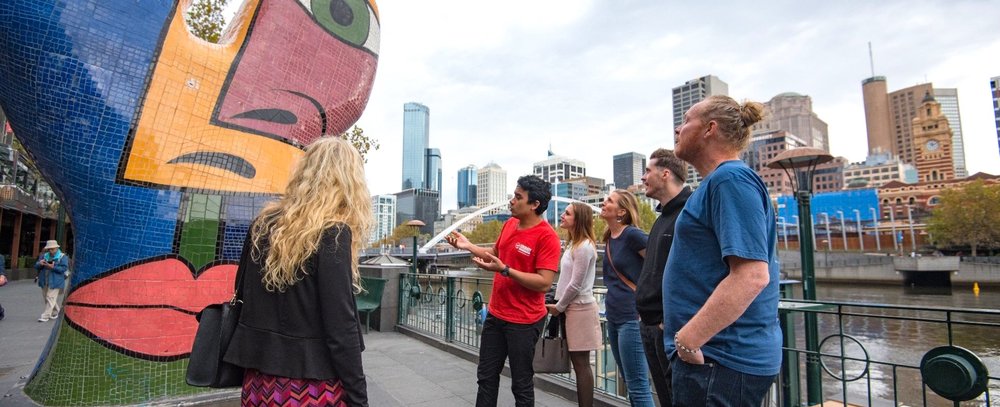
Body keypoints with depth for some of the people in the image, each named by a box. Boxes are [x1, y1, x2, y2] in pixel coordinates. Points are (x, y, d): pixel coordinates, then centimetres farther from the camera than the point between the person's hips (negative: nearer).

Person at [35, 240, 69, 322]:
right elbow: (36, 266, 10)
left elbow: (64, 268, -14)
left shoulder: (62, 257, -5)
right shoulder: (44, 256, 12)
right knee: (46, 298, 16)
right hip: (44, 281, 7)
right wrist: (40, 264, -13)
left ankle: (45, 316, -5)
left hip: (55, 282, -7)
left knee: (50, 298, -9)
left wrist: (52, 267, -25)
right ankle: (55, 312, 31)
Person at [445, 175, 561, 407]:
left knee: (521, 384, 10)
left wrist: (504, 270, -27)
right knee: (486, 376, 18)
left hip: (524, 321, -7)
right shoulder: (509, 224, 4)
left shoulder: (547, 237, -19)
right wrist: (468, 245, 6)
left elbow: (544, 283, -24)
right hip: (495, 315, 7)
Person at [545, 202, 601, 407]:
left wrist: (559, 307, -7)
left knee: (581, 364, -3)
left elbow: (575, 285, -17)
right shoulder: (574, 244, 13)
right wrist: (559, 305, 11)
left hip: (580, 308, -9)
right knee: (578, 363, 13)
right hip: (572, 307, 9)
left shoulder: (584, 247, -16)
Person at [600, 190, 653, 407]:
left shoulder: (633, 234, -12)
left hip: (632, 317, -9)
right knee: (631, 384, 17)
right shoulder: (609, 238, 12)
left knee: (638, 386, -3)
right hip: (613, 317, 9)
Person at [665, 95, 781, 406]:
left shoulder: (731, 179, -16)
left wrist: (688, 340, -23)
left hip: (719, 358, -10)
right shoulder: (719, 182, 16)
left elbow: (752, 275, -26)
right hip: (714, 353, 10)